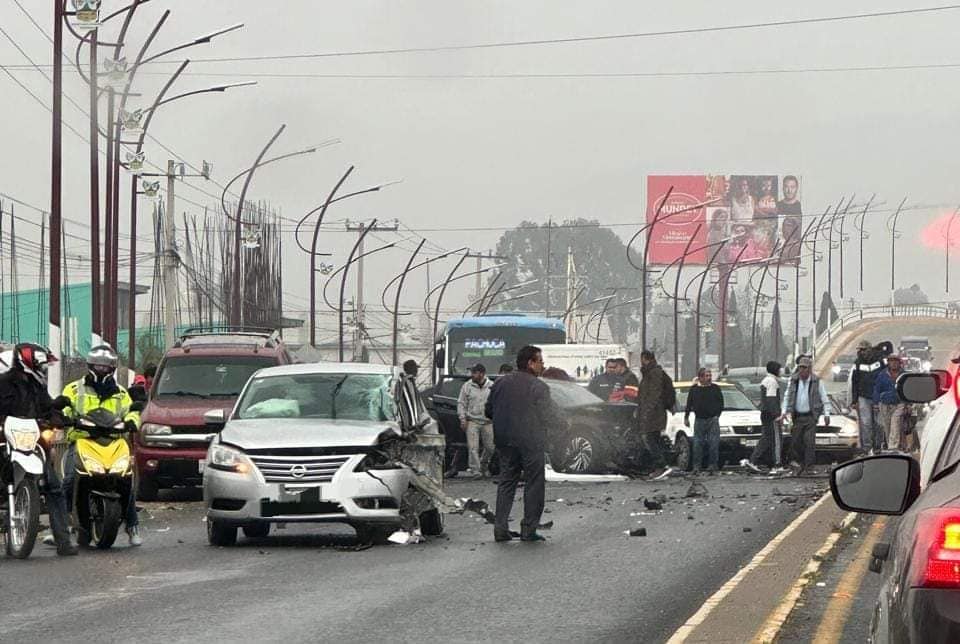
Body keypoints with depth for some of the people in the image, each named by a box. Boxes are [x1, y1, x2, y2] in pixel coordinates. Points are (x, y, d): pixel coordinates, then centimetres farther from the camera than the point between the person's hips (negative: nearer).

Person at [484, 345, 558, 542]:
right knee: (533, 484, 3)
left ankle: (500, 528, 4)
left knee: (506, 482, 11)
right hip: (531, 443, -5)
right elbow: (550, 418, -10)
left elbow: (489, 411, 11)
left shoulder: (500, 383, 6)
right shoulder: (538, 387, -11)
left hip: (504, 442, 5)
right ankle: (529, 529, 1)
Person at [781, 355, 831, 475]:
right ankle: (799, 463, 19)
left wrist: (826, 414, -4)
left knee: (809, 441, -10)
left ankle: (809, 466, -7)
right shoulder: (793, 381, 8)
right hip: (797, 416, 3)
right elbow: (787, 397, 14)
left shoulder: (817, 382, 0)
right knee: (795, 441, 3)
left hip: (810, 416, -3)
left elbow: (825, 399, 3)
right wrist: (784, 412, 5)